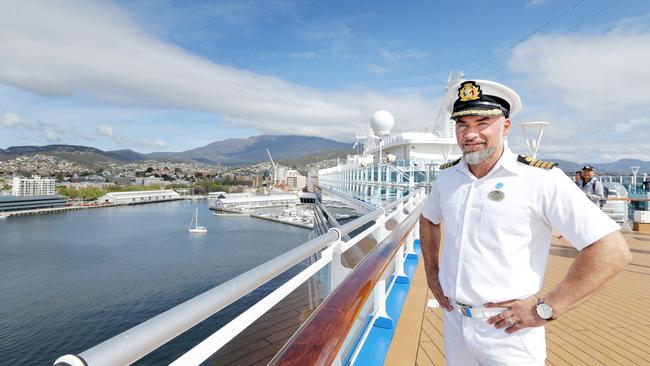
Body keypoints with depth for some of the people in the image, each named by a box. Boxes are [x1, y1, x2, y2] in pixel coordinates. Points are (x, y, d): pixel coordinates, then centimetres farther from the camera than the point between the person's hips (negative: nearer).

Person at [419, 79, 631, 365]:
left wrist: (545, 309, -17)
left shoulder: (541, 179, -16)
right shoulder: (447, 176, 1)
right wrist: (431, 271, 11)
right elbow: (428, 219, 19)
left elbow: (612, 250, -17)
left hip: (509, 334, -5)